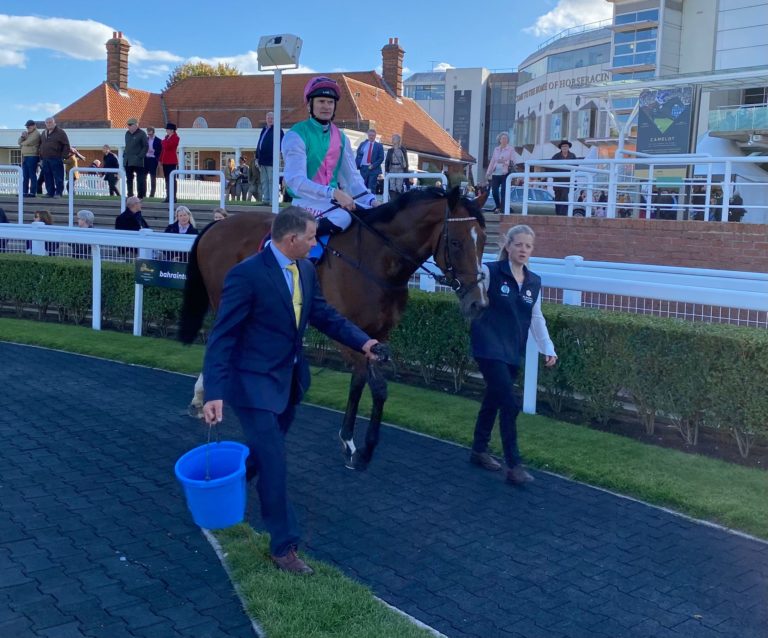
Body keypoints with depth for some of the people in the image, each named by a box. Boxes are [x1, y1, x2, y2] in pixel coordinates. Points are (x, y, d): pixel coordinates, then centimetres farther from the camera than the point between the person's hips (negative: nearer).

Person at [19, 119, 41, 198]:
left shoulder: (36, 134, -5)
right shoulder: (27, 133, 24)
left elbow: (28, 142, -16)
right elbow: (20, 142, 15)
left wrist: (22, 143, 5)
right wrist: (22, 137, -5)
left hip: (32, 156, -9)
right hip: (25, 156, 9)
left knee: (32, 175, -8)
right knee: (25, 176, 7)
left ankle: (32, 192, -9)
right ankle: (24, 192, 9)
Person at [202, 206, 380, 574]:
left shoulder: (306, 270, 2)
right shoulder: (246, 274, -22)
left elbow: (323, 314, 9)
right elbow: (222, 336, -22)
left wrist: (362, 342, -5)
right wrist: (214, 394, -29)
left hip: (290, 379, 8)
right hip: (256, 382, -8)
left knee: (264, 453, 22)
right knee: (273, 462, -4)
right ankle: (283, 546, 10)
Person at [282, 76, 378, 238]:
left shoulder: (340, 138, 11)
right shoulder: (296, 136, -10)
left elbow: (352, 177, 10)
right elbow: (296, 180, -20)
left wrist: (371, 200, -8)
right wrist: (333, 193, -31)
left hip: (334, 201, 7)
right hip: (306, 202, -7)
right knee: (344, 216, -31)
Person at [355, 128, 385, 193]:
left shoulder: (379, 146, 6)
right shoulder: (362, 144, 13)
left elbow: (381, 158, 0)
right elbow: (358, 155, 12)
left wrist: (373, 165, -11)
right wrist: (358, 165, -3)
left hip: (373, 169, -3)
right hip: (363, 168, 3)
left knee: (371, 188, -8)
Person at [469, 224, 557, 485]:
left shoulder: (534, 282, 9)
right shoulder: (490, 272, -8)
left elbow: (537, 319, 14)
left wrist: (548, 349, 9)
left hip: (513, 352, 6)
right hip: (490, 348, -6)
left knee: (493, 401, 18)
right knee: (510, 404, -12)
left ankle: (479, 451, 34)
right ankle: (514, 465, -5)